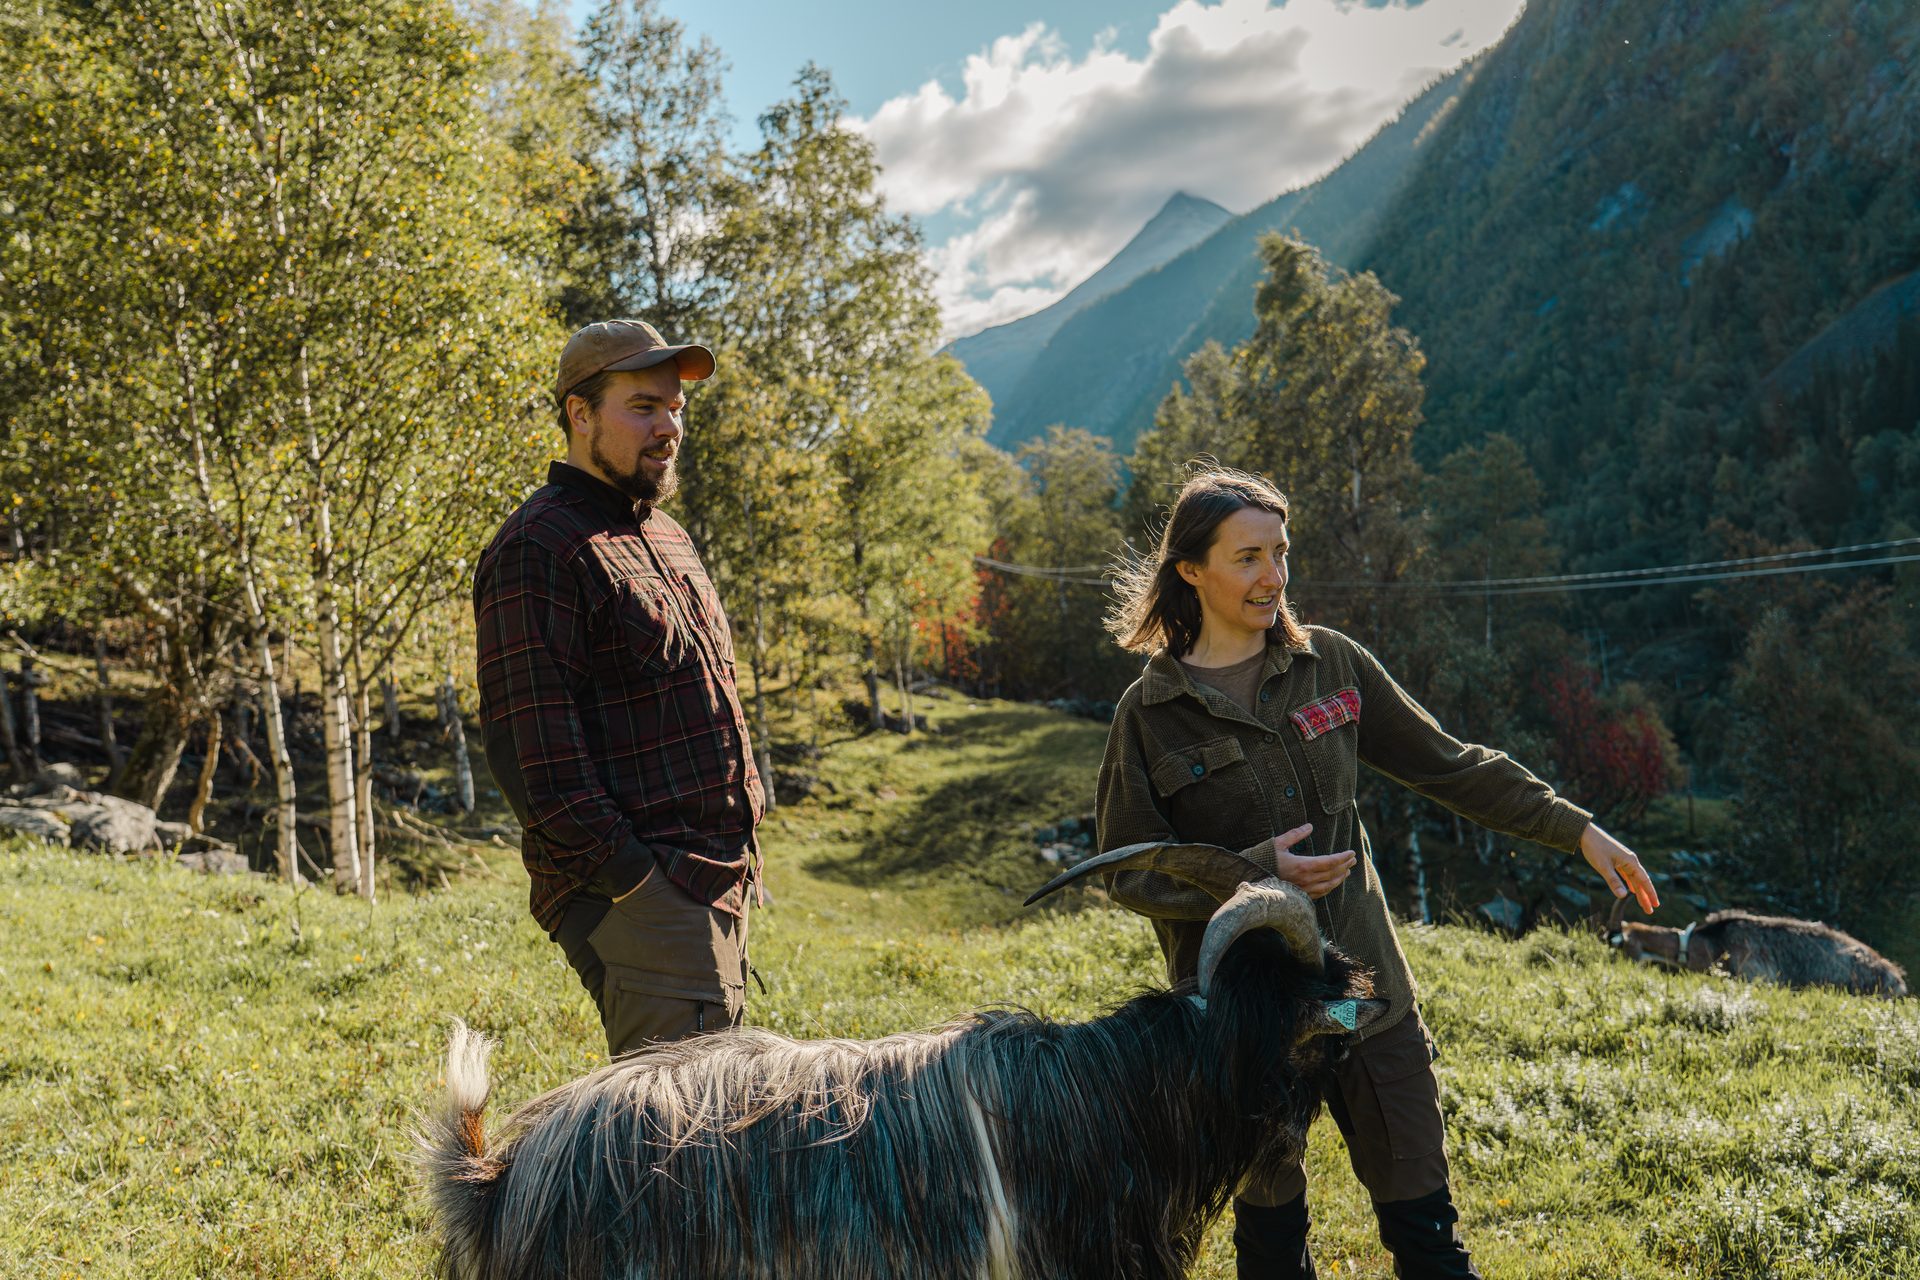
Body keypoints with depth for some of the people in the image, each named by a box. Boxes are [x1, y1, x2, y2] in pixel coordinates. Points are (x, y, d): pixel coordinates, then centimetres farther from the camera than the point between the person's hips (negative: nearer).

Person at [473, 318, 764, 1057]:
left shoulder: (666, 538, 20)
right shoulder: (538, 550, -11)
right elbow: (530, 745, -18)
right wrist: (627, 877, -20)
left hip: (715, 883, 9)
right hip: (638, 893, -9)